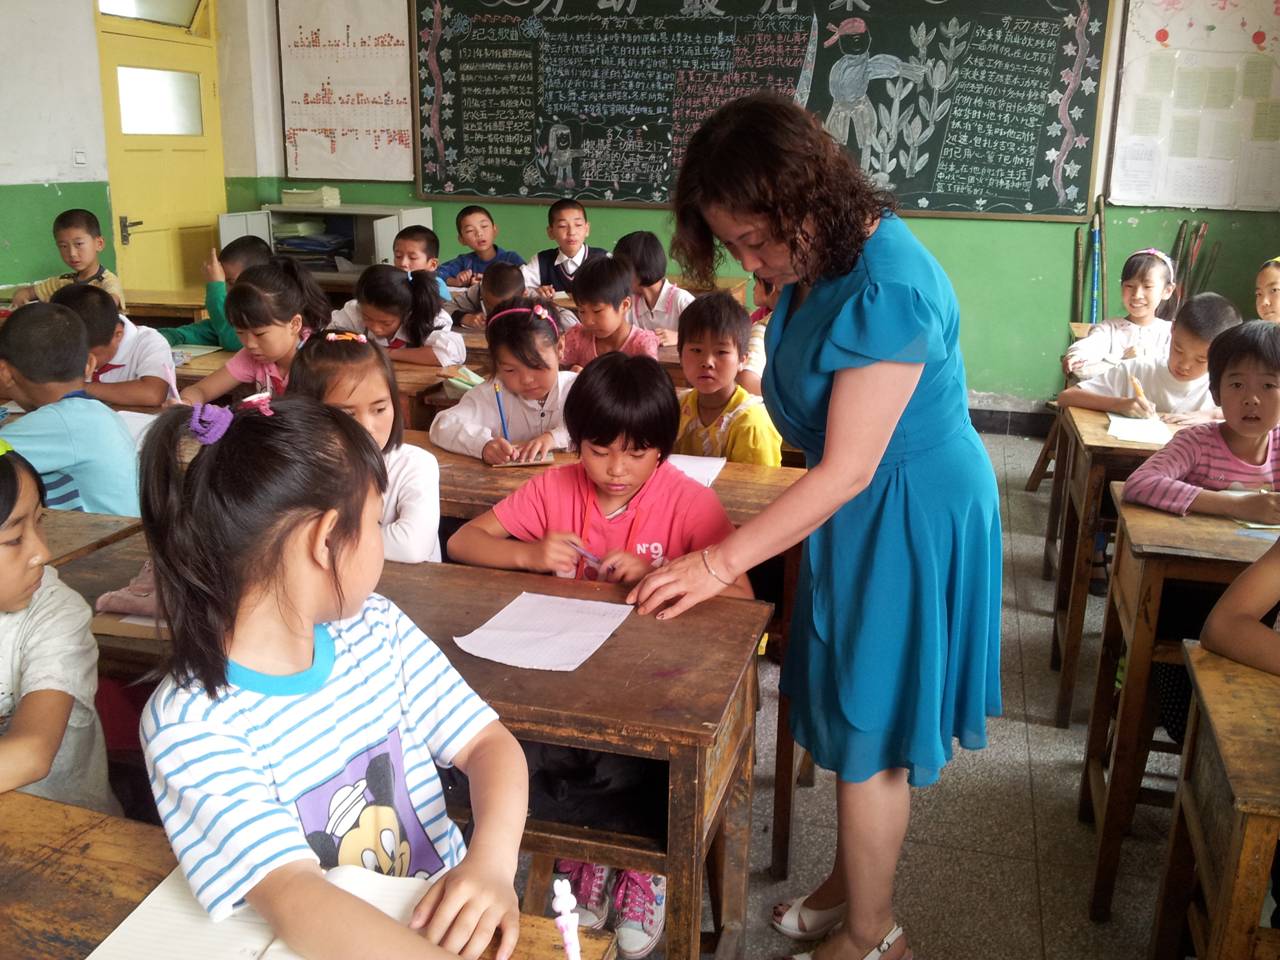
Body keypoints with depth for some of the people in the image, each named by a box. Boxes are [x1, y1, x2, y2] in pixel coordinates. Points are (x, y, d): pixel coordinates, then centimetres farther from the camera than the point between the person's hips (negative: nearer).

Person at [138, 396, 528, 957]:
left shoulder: (375, 627, 1)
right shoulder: (189, 724, -17)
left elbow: (488, 742, 0)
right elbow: (293, 899, -28)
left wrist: (493, 861, -19)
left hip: (448, 914, 3)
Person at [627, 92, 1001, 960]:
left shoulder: (887, 289, -28)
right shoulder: (824, 261, 0)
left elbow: (848, 469, -27)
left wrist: (722, 562, -24)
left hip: (911, 520, -8)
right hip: (861, 508, 9)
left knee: (868, 729, 5)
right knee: (851, 714, 19)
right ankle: (855, 883, 41)